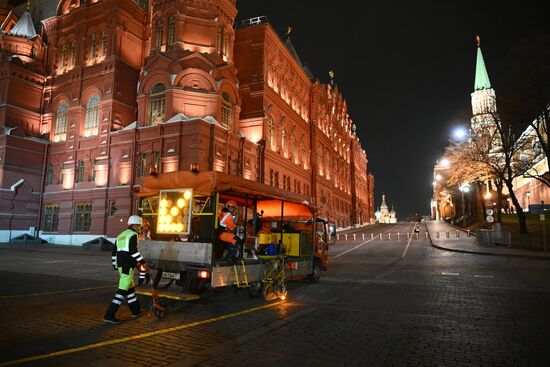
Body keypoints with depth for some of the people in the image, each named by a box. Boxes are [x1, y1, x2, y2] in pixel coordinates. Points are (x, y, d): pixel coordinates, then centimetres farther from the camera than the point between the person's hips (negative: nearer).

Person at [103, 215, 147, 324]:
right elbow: (133, 250, -22)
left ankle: (136, 311, 30)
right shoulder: (133, 235, -9)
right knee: (122, 290, -6)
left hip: (120, 265, 9)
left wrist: (116, 268, 24)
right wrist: (143, 262, -17)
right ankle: (109, 315, -8)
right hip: (128, 266, -9)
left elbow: (114, 253, 19)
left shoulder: (121, 235, 18)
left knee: (130, 287, 19)